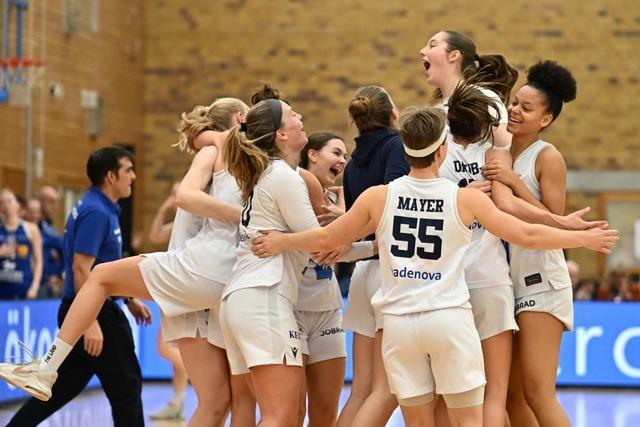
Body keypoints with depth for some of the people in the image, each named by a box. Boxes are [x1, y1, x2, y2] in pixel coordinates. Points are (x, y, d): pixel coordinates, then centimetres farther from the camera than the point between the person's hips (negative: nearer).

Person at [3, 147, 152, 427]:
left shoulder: (103, 209, 15)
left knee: (62, 387, 12)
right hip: (94, 312, -10)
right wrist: (91, 322, -27)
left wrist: (129, 299, 27)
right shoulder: (96, 212, -16)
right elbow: (81, 268, -23)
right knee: (126, 387, -1)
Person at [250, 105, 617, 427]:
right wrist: (586, 239, 14)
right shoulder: (466, 199, -4)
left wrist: (280, 241, 26)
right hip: (449, 318, -2)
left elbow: (326, 240, 8)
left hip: (398, 320, 2)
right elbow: (527, 235, 0)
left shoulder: (378, 197, -1)